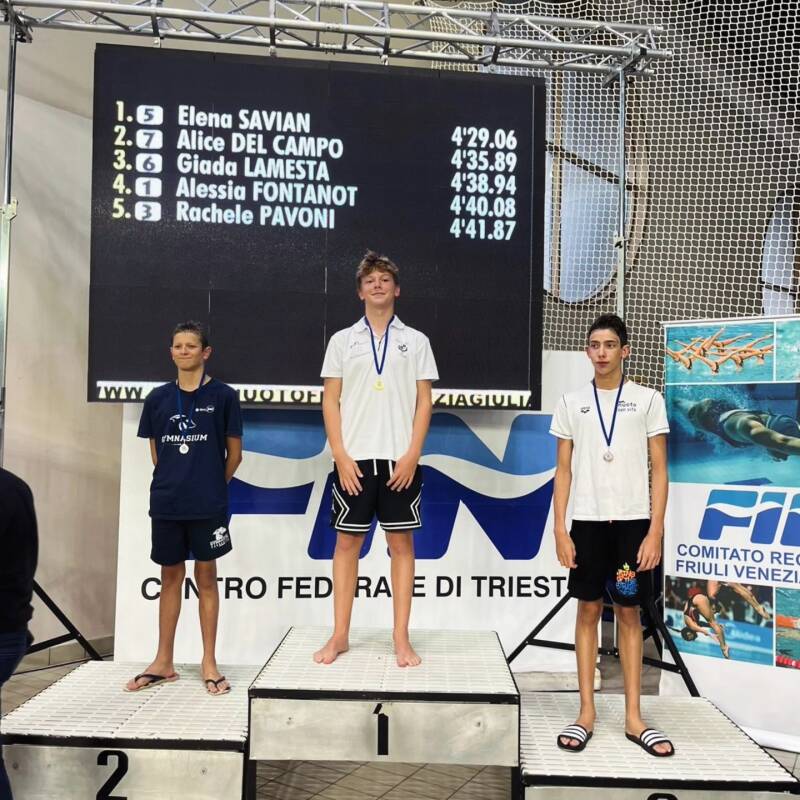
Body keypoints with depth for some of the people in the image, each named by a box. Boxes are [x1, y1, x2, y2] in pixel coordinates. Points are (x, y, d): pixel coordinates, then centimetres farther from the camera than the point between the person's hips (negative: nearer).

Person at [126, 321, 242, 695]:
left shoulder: (223, 395, -4)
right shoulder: (157, 398, 5)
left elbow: (234, 454, 2)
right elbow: (155, 453, 12)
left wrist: (211, 487, 7)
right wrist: (175, 482, 8)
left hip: (208, 504, -3)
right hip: (166, 503, 3)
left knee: (205, 577, 6)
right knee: (170, 577, 12)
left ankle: (209, 662, 17)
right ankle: (163, 662, 23)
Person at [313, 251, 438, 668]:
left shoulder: (416, 341, 7)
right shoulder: (342, 340, 8)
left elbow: (424, 401, 4)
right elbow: (330, 401, 5)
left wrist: (412, 455, -7)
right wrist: (341, 456, -5)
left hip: (400, 460, 0)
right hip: (354, 459, 1)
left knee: (401, 543, 3)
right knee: (347, 542, 4)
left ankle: (401, 638, 12)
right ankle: (339, 636, 14)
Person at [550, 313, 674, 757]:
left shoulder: (648, 400, 3)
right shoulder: (572, 402, 7)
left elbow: (659, 471, 1)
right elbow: (563, 471, 7)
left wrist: (655, 530, -7)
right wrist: (560, 528, -1)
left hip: (633, 521, -1)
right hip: (587, 521, 1)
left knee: (629, 612, 6)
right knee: (588, 610, 6)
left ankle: (633, 716, 14)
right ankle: (586, 712, 14)